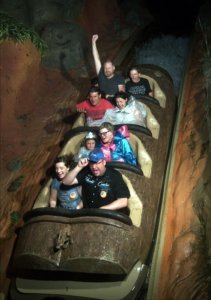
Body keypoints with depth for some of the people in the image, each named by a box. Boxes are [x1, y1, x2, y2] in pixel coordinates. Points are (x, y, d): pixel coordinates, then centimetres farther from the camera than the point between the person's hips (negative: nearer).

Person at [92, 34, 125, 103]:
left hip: (115, 104, -2)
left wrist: (111, 97, -14)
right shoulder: (101, 75, 11)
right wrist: (93, 42, 15)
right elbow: (96, 59, 13)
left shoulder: (119, 78, 7)